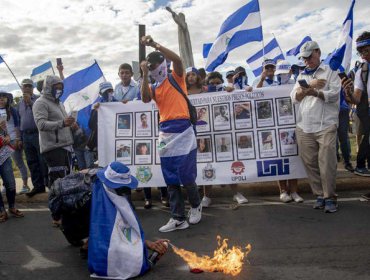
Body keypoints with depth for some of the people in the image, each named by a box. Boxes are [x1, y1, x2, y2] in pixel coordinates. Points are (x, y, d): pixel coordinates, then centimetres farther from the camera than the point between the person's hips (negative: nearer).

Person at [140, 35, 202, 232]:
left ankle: (196, 205, 26)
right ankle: (178, 219, 14)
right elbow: (145, 99, -5)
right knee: (171, 180, 6)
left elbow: (177, 60, -15)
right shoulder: (153, 88, 16)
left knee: (186, 176, -3)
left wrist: (154, 44, -17)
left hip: (183, 131, -5)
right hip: (165, 134, 5)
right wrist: (144, 75, -9)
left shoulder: (176, 78, 5)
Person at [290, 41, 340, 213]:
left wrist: (314, 92, -21)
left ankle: (330, 197, 1)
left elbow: (334, 94, -5)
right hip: (304, 127, 4)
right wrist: (310, 85, -7)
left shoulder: (330, 72, 10)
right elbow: (294, 97, 8)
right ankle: (319, 195, 13)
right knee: (309, 163, 2)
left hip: (326, 126, -4)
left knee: (327, 164, -9)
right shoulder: (302, 76, 22)